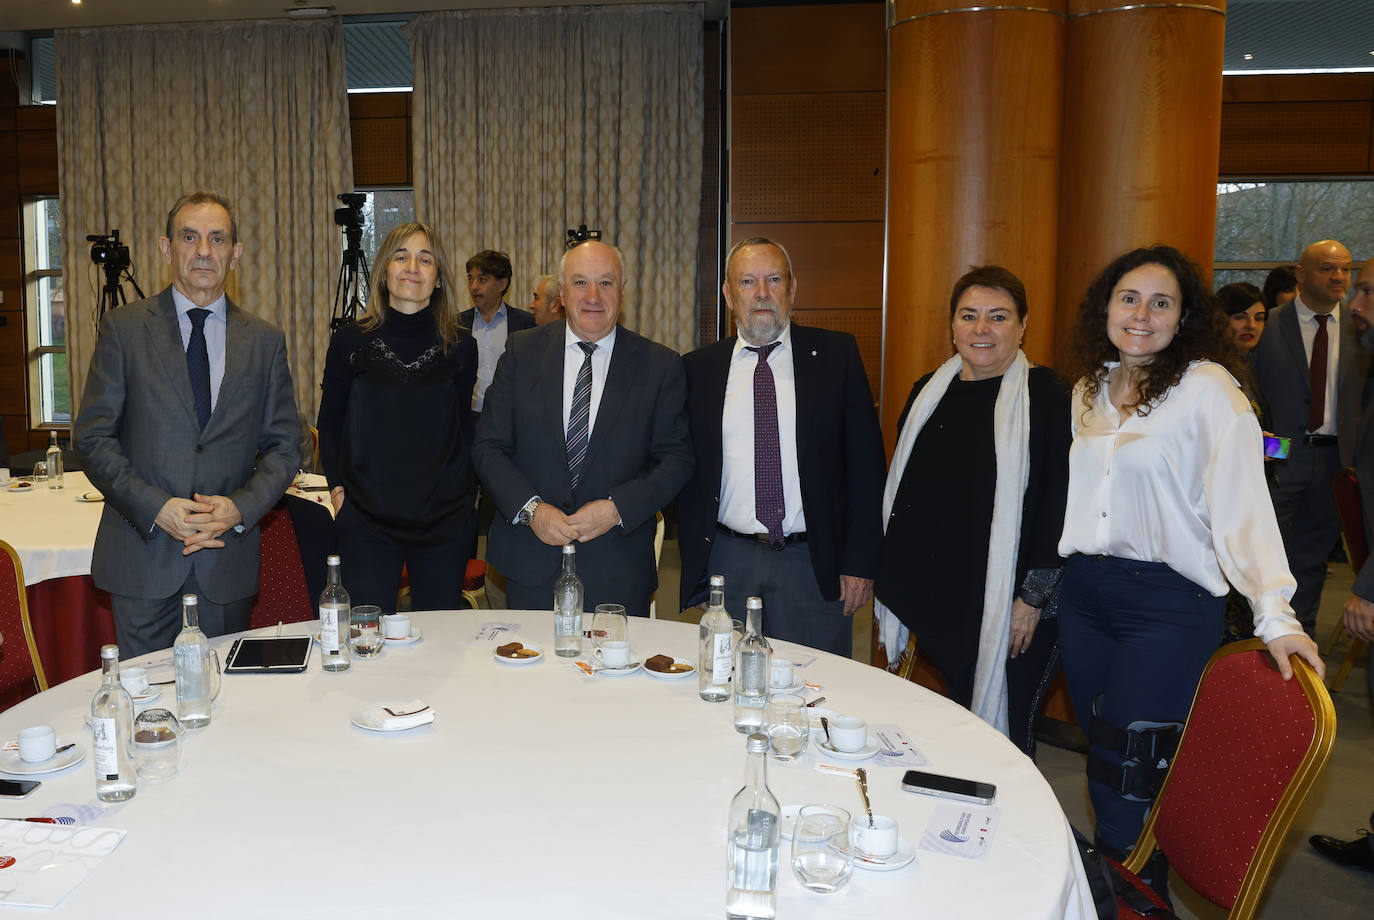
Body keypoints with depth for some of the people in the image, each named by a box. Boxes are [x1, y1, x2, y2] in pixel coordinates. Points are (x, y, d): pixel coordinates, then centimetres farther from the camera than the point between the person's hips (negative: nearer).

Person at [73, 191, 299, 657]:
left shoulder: (265, 341, 7)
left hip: (228, 562, 2)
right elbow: (93, 437, -1)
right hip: (144, 557, -1)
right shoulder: (123, 328, 2)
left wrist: (240, 507, -10)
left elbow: (284, 446, 7)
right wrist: (156, 508, -14)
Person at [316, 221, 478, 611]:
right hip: (366, 519, -1)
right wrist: (337, 485, 0)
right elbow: (329, 422, 9)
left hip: (445, 520, 1)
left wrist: (466, 492, 4)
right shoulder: (351, 341, 1)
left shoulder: (460, 346, 3)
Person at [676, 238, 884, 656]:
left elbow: (865, 462, 0)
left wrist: (859, 562, -5)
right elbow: (686, 469, 9)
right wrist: (694, 563, 5)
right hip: (728, 562, 2)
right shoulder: (699, 368, 6)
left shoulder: (836, 354, 2)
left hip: (814, 564, -1)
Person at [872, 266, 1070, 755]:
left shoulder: (1047, 397, -8)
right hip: (935, 598, 5)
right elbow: (903, 490, 14)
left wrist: (1033, 599, -13)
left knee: (1001, 733, 3)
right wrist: (892, 577, 11)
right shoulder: (929, 391, 8)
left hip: (1008, 610, -5)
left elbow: (1059, 502, -11)